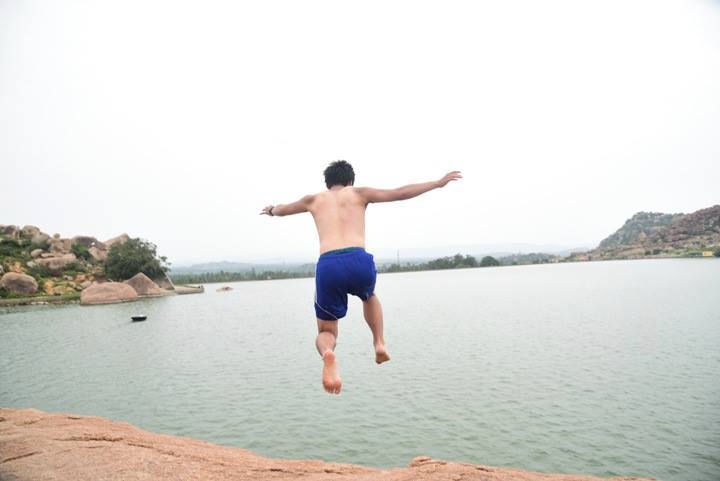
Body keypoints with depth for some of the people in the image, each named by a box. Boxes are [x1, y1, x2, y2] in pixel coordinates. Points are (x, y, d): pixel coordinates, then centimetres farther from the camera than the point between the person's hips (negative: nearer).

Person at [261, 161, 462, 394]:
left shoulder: (314, 199, 26)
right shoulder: (358, 193, 20)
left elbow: (282, 209, 44)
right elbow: (399, 193, 14)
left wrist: (271, 210, 68)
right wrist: (438, 182, 24)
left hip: (327, 267, 0)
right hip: (359, 261, 0)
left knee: (326, 333, 17)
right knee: (369, 296, 38)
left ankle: (328, 354, -18)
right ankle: (379, 344, 21)